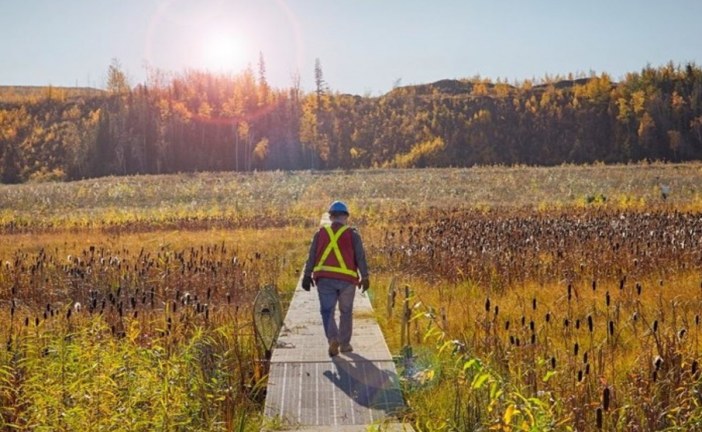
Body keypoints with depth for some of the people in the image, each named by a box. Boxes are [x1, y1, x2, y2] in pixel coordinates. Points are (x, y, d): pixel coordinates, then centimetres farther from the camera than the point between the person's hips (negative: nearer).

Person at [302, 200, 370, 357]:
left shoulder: (320, 233, 8)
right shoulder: (352, 234, 4)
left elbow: (311, 256, 5)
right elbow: (360, 257, -2)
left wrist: (307, 275, 5)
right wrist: (365, 277, 0)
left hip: (324, 278, 1)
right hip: (347, 279, -1)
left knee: (327, 310, 5)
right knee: (346, 312, 14)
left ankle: (333, 339, -18)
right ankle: (344, 344, 19)